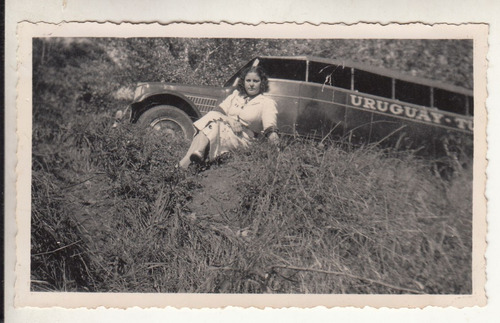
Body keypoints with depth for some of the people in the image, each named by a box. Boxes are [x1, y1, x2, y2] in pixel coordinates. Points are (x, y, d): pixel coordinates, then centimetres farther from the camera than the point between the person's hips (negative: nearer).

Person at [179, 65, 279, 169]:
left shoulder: (267, 103, 4)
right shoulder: (236, 94, 19)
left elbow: (270, 127, -13)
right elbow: (218, 111, 9)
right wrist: (229, 120, -14)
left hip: (242, 139, -4)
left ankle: (186, 161, -38)